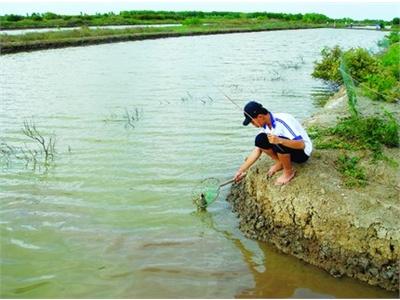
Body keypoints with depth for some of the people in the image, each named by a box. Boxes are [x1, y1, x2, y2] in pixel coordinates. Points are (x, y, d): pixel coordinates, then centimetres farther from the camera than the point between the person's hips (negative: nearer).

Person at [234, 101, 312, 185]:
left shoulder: (282, 121, -29)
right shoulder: (265, 126, -4)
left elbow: (301, 144, -35)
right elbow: (257, 150, 2)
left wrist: (279, 140, -49)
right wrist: (241, 170, -1)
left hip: (303, 152, -7)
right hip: (285, 149, 7)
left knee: (278, 144, -36)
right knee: (260, 140, -14)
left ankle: (289, 171, -11)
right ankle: (280, 163, 5)